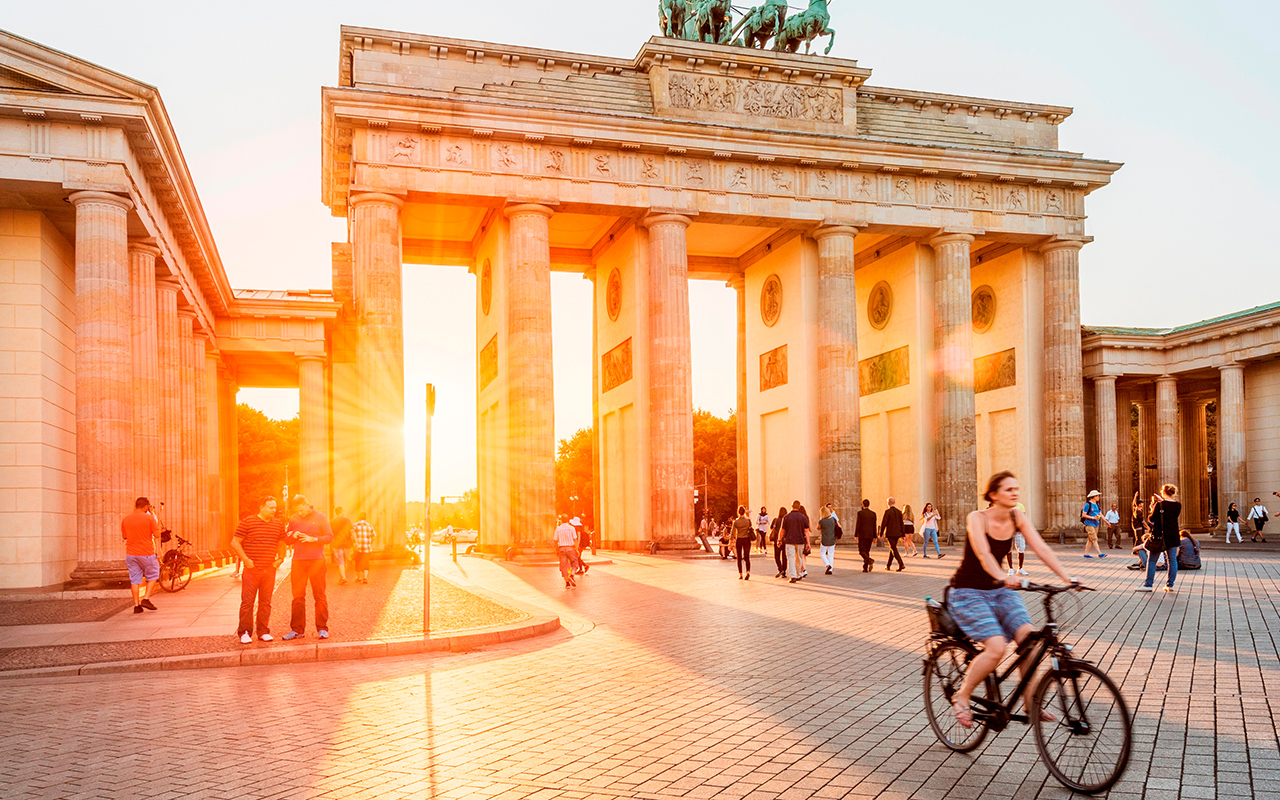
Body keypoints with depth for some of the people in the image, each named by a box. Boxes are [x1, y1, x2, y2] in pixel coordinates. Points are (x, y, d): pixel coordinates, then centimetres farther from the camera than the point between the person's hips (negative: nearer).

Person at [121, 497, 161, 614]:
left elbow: (124, 536, 14)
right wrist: (156, 524, 5)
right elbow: (157, 534, -6)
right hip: (147, 553, -4)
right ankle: (146, 599, 1)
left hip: (131, 554, 4)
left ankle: (136, 605, 6)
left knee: (134, 580, 6)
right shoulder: (149, 518, -9)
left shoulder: (126, 519, 4)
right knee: (152, 576, 13)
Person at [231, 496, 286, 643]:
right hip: (251, 569, -4)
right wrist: (245, 559, -11)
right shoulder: (247, 522, -4)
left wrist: (280, 558, 7)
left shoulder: (278, 524, 10)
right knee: (247, 601, -3)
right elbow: (235, 542, -3)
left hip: (269, 570, 4)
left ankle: (263, 632, 14)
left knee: (266, 602, 7)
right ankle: (245, 633, 3)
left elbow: (281, 543, 22)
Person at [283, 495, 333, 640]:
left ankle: (322, 629, 5)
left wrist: (313, 539, -14)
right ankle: (297, 629, 10)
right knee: (298, 596, 3)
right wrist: (292, 535, -6)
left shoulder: (320, 517, 2)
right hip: (298, 561, 3)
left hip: (316, 561, -3)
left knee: (319, 595, -1)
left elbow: (330, 537, 0)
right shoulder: (293, 519, 10)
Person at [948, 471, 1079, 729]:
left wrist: (1066, 577, -23)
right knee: (997, 647, -23)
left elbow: (1041, 548, -10)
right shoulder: (977, 518, -18)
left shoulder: (1017, 517, -2)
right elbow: (983, 554, -33)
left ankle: (1030, 702, -1)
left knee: (1029, 636, -17)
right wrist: (1003, 578, -51)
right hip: (967, 592, -6)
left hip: (998, 591, 6)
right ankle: (962, 696, -3)